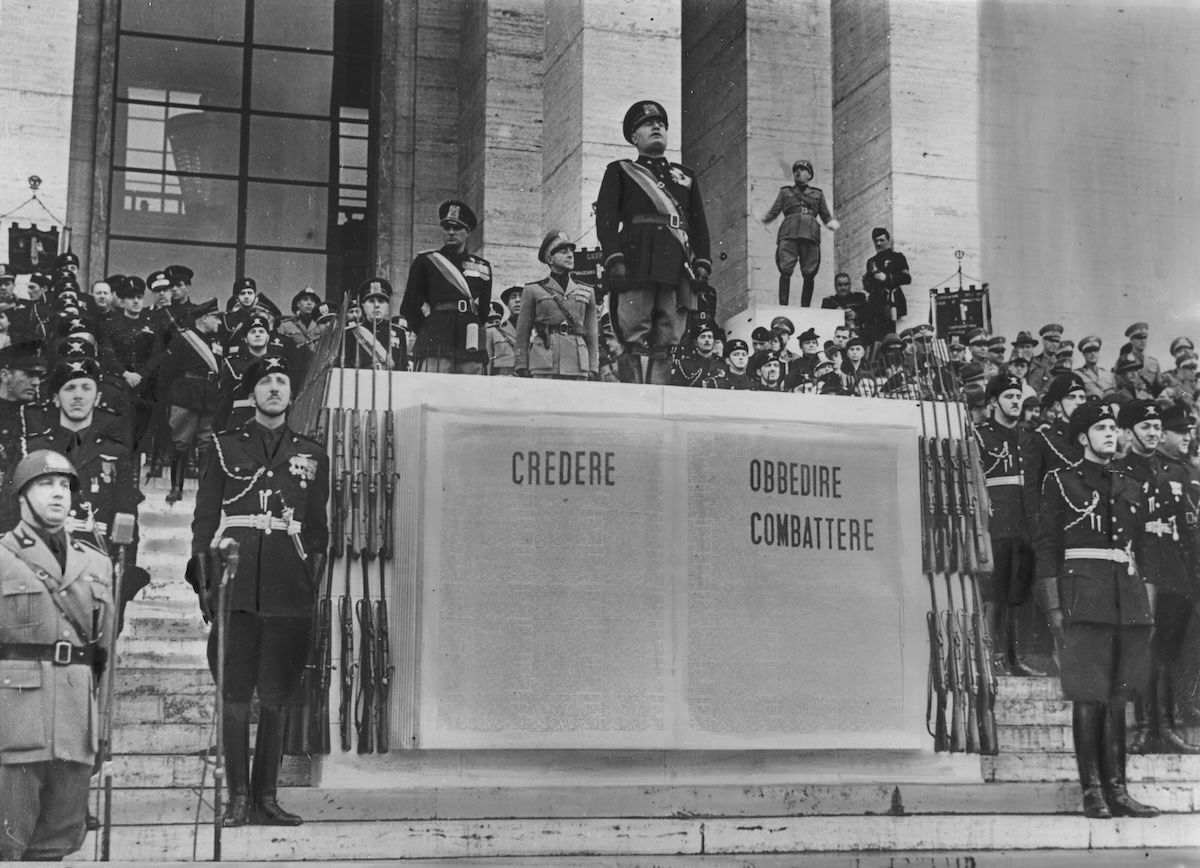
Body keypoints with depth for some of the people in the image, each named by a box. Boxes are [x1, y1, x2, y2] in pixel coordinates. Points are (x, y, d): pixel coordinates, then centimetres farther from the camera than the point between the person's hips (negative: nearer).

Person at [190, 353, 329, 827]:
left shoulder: (311, 454, 14)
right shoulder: (225, 447, 9)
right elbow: (203, 521, 8)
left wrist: (314, 587, 8)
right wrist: (205, 584, 0)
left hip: (289, 591, 2)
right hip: (235, 587, -1)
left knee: (276, 697, 3)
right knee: (235, 694, -2)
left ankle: (266, 797, 8)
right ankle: (237, 798, 3)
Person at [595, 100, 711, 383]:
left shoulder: (686, 176, 30)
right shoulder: (619, 172, 18)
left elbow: (699, 223, 23)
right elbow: (606, 217, 5)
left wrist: (702, 262, 7)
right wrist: (614, 258, -11)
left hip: (678, 266, 3)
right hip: (636, 261, -3)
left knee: (670, 340, -4)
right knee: (634, 337, -12)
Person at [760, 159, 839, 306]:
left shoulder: (817, 193, 27)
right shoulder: (785, 192, 26)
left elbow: (826, 216, 21)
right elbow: (774, 211, 14)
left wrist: (832, 224, -1)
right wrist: (766, 219, -9)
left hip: (810, 233, 1)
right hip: (789, 233, -1)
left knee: (809, 274, -10)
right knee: (785, 271, -17)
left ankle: (805, 307, -8)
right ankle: (783, 306, -22)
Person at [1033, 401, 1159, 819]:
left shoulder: (1130, 488, 17)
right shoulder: (1060, 482, 3)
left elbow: (1142, 550, 19)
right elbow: (1046, 546, -1)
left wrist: (1149, 608, 12)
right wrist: (1053, 608, -8)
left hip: (1128, 601, 5)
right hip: (1084, 603, -5)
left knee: (1118, 699, 6)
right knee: (1089, 699, -5)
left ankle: (1116, 789, 9)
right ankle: (1092, 792, 0)